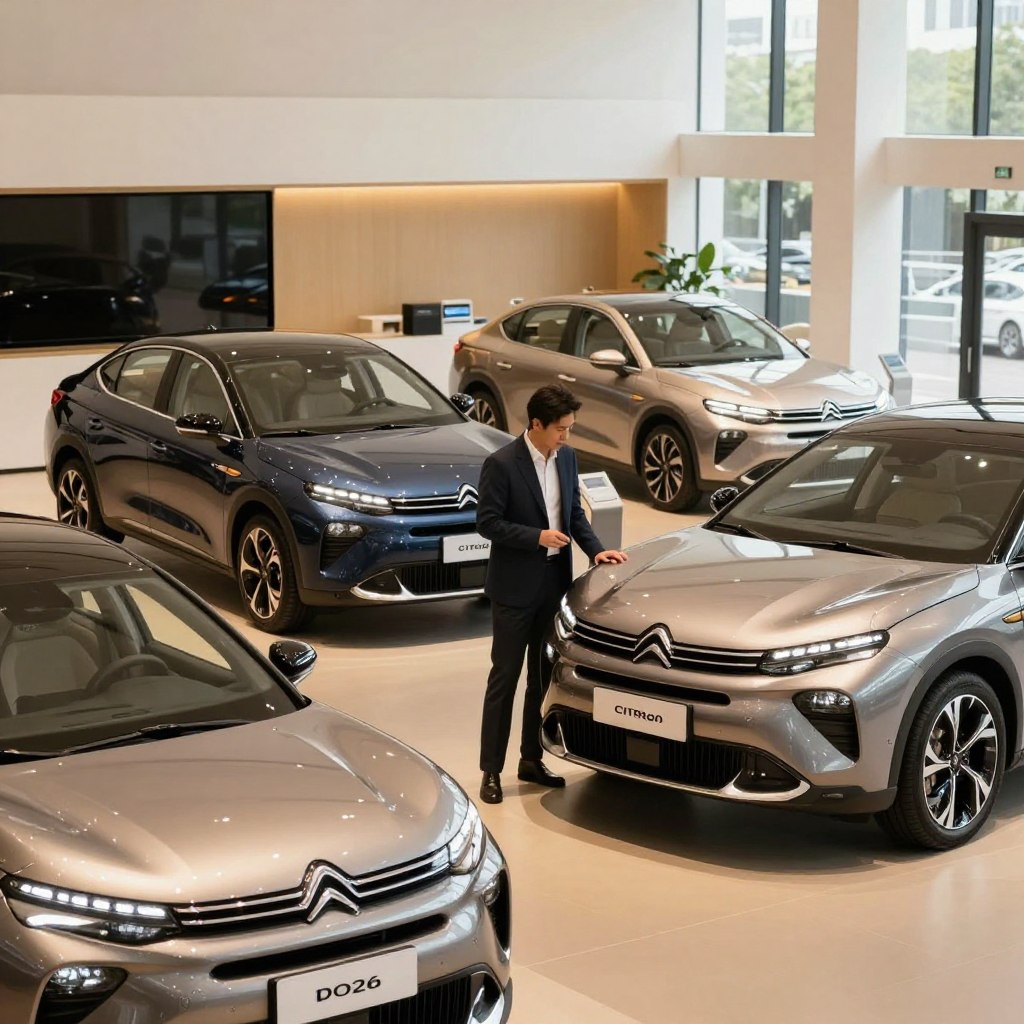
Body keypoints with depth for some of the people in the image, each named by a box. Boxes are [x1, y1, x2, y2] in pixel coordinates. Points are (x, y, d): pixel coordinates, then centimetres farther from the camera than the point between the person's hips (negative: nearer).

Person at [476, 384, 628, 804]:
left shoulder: (566, 457, 5)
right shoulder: (501, 464, -15)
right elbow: (487, 522, -15)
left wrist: (596, 550, 0)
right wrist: (537, 537, -21)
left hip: (554, 583, 6)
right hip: (515, 587, -6)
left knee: (544, 676, 13)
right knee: (505, 677, 0)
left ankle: (532, 760, 24)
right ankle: (491, 769, 6)